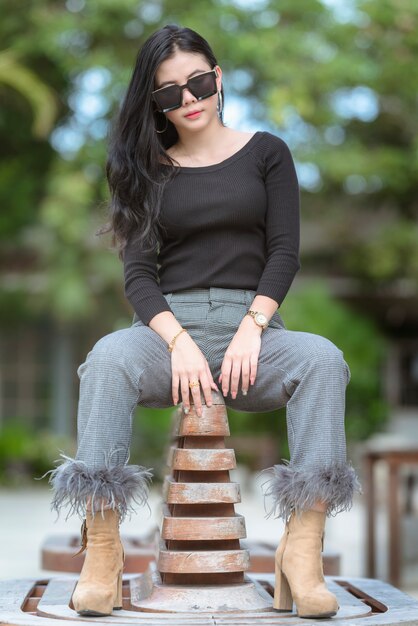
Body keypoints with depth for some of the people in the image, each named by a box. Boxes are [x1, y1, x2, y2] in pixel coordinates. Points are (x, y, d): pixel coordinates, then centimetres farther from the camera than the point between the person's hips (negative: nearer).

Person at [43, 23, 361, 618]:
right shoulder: (148, 170, 14)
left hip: (251, 326, 0)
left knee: (322, 358, -33)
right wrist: (179, 341, -15)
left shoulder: (266, 153, 13)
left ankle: (303, 550, -37)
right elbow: (138, 272, 4)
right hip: (167, 325, 0)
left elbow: (283, 253, 5)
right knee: (109, 357, -34)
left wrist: (251, 329, -12)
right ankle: (102, 551, -35)